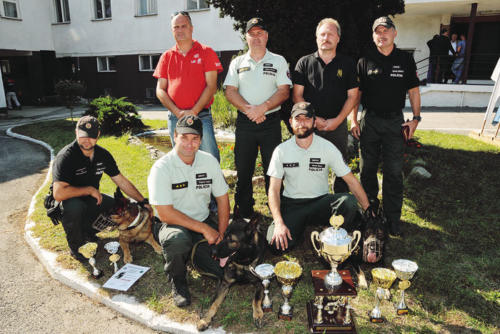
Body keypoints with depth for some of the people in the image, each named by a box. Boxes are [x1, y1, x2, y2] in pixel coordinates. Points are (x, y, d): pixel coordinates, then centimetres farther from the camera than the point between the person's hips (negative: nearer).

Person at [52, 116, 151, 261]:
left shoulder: (103, 154, -4)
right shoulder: (66, 157, -23)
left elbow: (122, 181, 2)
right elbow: (58, 193, -32)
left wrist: (143, 202, -3)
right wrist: (90, 190, -25)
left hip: (91, 200, 6)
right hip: (69, 200, -6)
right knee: (74, 207, -39)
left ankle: (87, 229, 11)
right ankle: (74, 247, -10)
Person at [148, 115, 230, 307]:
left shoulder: (209, 161, -1)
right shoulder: (161, 168, -16)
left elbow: (222, 198, 5)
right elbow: (165, 214, -21)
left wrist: (220, 233, -7)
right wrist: (204, 229, -21)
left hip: (203, 220, 4)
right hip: (172, 224, -3)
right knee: (179, 239, -39)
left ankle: (195, 253, 18)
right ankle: (177, 280, -6)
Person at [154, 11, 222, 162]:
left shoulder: (206, 52, 3)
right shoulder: (166, 57, 11)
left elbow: (211, 86, -5)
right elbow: (160, 90, 7)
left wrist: (194, 111, -14)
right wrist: (177, 112, -9)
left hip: (202, 116, -3)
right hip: (175, 118, 3)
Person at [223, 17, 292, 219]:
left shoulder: (278, 61, 8)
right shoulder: (237, 63, 13)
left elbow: (284, 91, -3)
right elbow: (230, 92, 2)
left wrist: (262, 108, -18)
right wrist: (249, 109, -14)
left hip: (271, 122, -1)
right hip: (244, 122, 2)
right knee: (243, 169, 5)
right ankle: (243, 213, 18)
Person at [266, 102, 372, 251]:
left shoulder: (328, 148, -3)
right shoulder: (281, 150, -3)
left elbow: (351, 180, -1)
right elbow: (274, 190, -5)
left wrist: (368, 211, -9)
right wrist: (279, 223, -18)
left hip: (321, 202, 0)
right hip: (291, 204, 0)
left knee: (349, 201, -31)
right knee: (276, 242, -25)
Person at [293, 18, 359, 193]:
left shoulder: (347, 64, 8)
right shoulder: (304, 62, 5)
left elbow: (352, 95, 5)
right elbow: (297, 96, 1)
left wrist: (337, 120, -8)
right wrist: (313, 118, -10)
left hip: (338, 124, 1)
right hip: (310, 124, 0)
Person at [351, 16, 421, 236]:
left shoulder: (405, 59, 7)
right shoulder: (365, 61, 4)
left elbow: (413, 90, 10)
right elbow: (355, 92, 5)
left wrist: (416, 118, 1)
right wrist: (354, 120, -2)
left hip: (395, 121, 0)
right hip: (369, 121, 0)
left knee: (394, 171, 1)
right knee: (368, 168, 8)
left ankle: (393, 216, 12)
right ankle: (370, 209, 24)